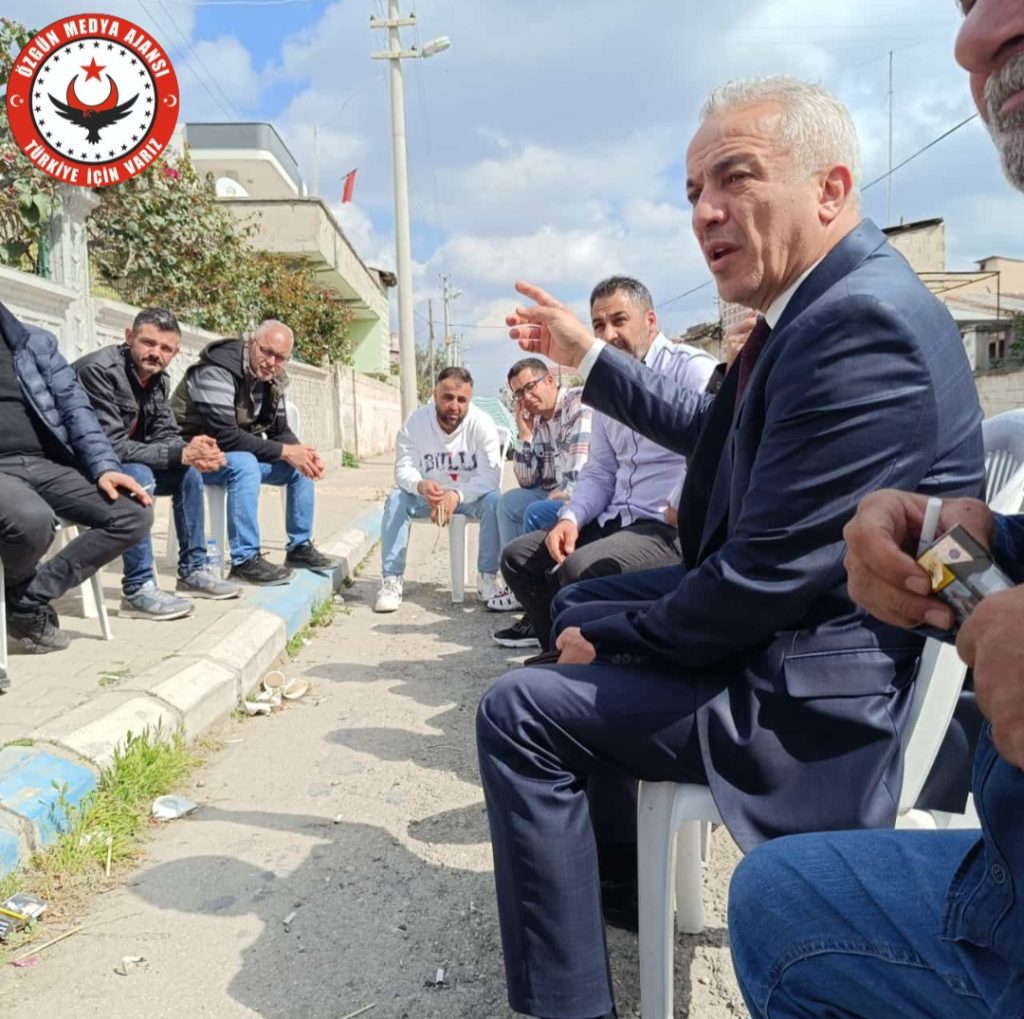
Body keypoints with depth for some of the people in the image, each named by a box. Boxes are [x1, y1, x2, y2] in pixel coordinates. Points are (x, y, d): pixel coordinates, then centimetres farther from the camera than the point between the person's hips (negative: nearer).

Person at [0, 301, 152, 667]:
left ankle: (29, 600, -9)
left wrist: (104, 467, -6)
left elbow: (74, 405, 8)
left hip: (46, 463, 4)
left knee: (134, 515, -15)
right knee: (33, 519, -37)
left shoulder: (34, 341, 15)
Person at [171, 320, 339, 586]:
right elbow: (223, 436, -33)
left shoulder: (272, 379, 1)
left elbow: (280, 430, 5)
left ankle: (300, 547, 8)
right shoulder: (217, 371, -26)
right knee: (244, 464, -37)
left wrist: (304, 453, -18)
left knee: (302, 467, -2)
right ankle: (245, 560, -30)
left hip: (242, 452, 8)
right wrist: (284, 452, -30)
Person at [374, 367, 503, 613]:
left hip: (471, 494, -1)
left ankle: (487, 579, -20)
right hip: (427, 494, 1)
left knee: (494, 501, -31)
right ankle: (391, 582, -22)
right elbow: (403, 468, -18)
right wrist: (421, 485, -42)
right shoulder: (416, 421, -14)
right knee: (396, 500, -26)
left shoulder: (482, 423, -19)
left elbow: (491, 475, -24)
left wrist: (457, 495, -41)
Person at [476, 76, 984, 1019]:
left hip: (814, 694, -10)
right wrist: (585, 355, 20)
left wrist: (615, 639, -12)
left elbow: (764, 577, -27)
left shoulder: (864, 320, -25)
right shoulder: (818, 306, 7)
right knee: (581, 596, 23)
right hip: (788, 633, 11)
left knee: (519, 711, -11)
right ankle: (610, 861, 37)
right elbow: (707, 431, 20)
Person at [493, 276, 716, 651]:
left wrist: (677, 513, -23)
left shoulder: (691, 369, -9)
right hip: (614, 521, 9)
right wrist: (571, 518, -1)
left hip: (673, 528, -8)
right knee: (518, 556, 7)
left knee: (579, 570, -31)